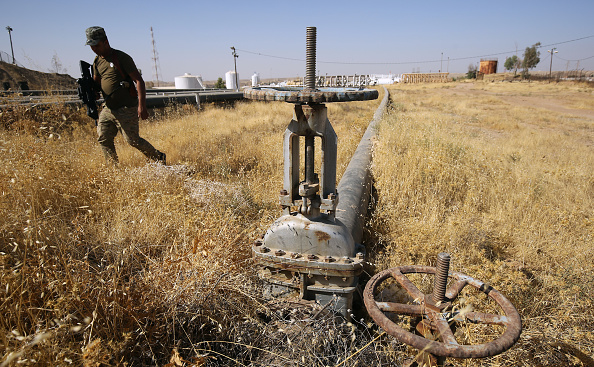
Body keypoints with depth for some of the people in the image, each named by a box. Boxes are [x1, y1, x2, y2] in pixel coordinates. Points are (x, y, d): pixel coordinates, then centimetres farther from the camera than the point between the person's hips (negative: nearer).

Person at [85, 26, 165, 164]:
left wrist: (142, 106, -24)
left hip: (127, 109, -7)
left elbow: (139, 81, -15)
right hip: (108, 109, 7)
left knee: (132, 140, -6)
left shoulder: (121, 57, -9)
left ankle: (159, 158, 13)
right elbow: (96, 83, 24)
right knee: (103, 140, 3)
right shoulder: (97, 61, 13)